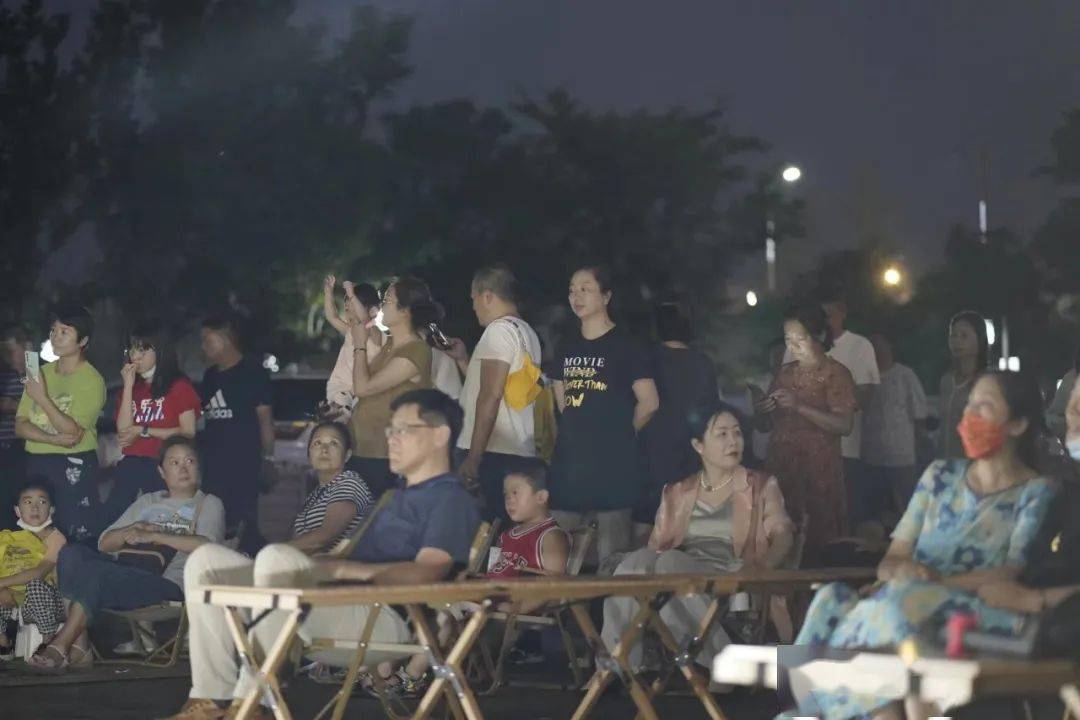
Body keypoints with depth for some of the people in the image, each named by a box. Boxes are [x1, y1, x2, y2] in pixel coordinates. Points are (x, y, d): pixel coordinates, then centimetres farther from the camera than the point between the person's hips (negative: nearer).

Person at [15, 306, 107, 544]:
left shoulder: (92, 381, -7)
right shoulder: (41, 373, 12)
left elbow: (73, 431, -16)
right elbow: (21, 426, 6)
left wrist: (42, 398, -19)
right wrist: (54, 439, -11)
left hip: (75, 465, -6)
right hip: (36, 462, 6)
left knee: (79, 534, -9)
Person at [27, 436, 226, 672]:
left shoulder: (209, 504, 16)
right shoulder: (147, 501, 31)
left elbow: (207, 545, -7)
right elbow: (104, 543, 23)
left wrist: (154, 535, -9)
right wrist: (131, 531, 1)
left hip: (170, 584, -6)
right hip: (131, 577, 6)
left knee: (97, 573, -31)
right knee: (72, 554, -22)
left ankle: (60, 646, -28)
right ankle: (77, 640, -30)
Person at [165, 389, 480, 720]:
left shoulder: (451, 500, 0)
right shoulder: (401, 496, 31)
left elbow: (426, 573, -17)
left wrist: (343, 568, -22)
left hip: (386, 621, -10)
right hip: (335, 607, 10)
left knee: (276, 557, -34)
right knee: (207, 560, 0)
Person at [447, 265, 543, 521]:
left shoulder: (499, 329, -7)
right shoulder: (527, 332, 22)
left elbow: (491, 395, -16)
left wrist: (473, 457, -18)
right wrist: (464, 359, 27)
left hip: (492, 453, -9)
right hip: (520, 452, 9)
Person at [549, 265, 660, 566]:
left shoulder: (625, 346, -3)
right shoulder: (568, 347, 15)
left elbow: (649, 403, -4)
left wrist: (623, 433, 6)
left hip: (613, 461, -6)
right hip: (569, 460, 6)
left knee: (611, 555, -5)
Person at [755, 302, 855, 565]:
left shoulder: (835, 374, 0)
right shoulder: (785, 373, 16)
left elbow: (844, 425, -13)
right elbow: (766, 425, 21)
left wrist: (800, 407, -20)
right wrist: (762, 412, -2)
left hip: (818, 467, -4)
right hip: (780, 465, 5)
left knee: (818, 538, -11)